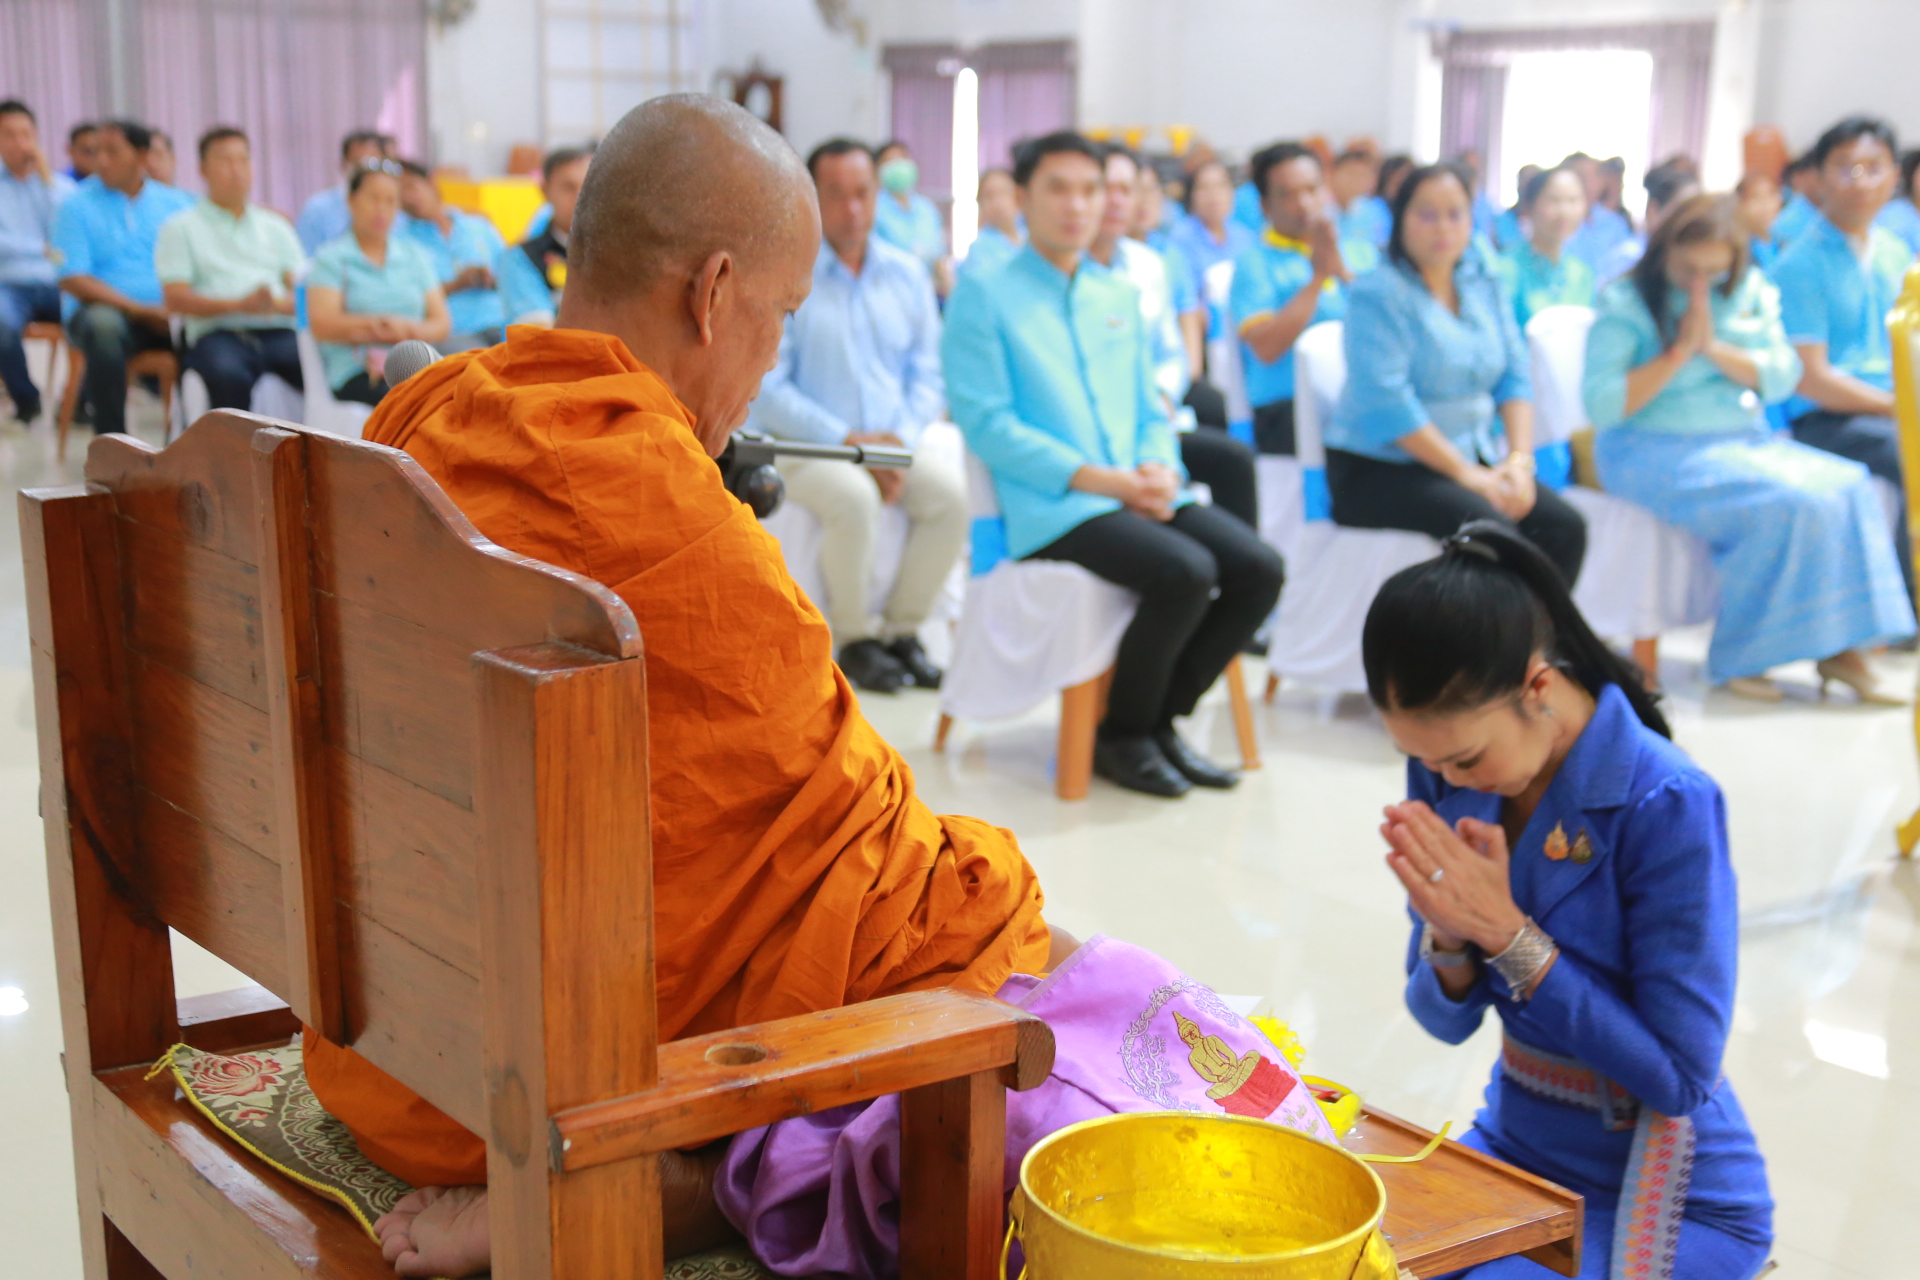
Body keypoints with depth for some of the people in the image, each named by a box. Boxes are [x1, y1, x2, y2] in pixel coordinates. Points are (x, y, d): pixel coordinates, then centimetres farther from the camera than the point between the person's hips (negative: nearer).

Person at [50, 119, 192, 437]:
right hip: (106, 309, -2)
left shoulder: (175, 202, 13)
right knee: (104, 326, -38)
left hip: (170, 315, 3)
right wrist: (140, 310, -15)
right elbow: (72, 279, -4)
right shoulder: (78, 205, 5)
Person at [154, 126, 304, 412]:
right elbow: (175, 299, 1)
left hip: (279, 332, 3)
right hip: (217, 334, -3)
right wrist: (239, 305, -14)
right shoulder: (180, 228, 14)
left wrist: (276, 303, -10)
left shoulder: (276, 227, 25)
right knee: (229, 375, -39)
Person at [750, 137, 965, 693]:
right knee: (853, 495, -34)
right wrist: (849, 440, -18)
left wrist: (900, 439, -11)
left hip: (892, 443, 4)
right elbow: (766, 392, -11)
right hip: (803, 447, -4)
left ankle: (901, 628, -4)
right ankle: (855, 638, -11)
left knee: (953, 489, -23)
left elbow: (928, 376, 9)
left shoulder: (906, 274, 10)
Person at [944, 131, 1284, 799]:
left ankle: (1161, 718, 2)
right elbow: (986, 422, -8)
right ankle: (1122, 736, -6)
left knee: (1258, 568, -16)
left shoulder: (1120, 298, 22)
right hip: (1050, 507, -6)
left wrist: (1159, 470, -3)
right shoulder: (983, 295, 2)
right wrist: (1098, 478, -15)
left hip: (1140, 494, 6)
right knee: (1185, 573, -29)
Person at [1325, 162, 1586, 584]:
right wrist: (1466, 474, -17)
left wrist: (1519, 458, -6)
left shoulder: (1482, 283, 12)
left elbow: (1516, 374, 10)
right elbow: (1386, 404, -17)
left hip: (1474, 461, 6)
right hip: (1380, 469, -6)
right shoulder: (1378, 293, -9)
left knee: (1565, 528, -16)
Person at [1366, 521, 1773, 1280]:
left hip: (1673, 1200, -5)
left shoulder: (1667, 806, -23)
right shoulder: (1447, 773, -7)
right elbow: (1446, 1021, 0)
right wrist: (1450, 940, -23)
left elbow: (1679, 1076, -21)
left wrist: (1507, 932, -27)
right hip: (1515, 1151, 5)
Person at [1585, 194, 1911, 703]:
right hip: (1656, 451, -6)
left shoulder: (1751, 293, 11)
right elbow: (1602, 405, -15)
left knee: (1850, 489, -16)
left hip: (1746, 441, 6)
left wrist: (1714, 347, -11)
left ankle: (1840, 647, -14)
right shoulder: (1627, 303, -5)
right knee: (1785, 503, -28)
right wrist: (1679, 352, -15)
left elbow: (1782, 379, 3)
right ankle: (1738, 658, -17)